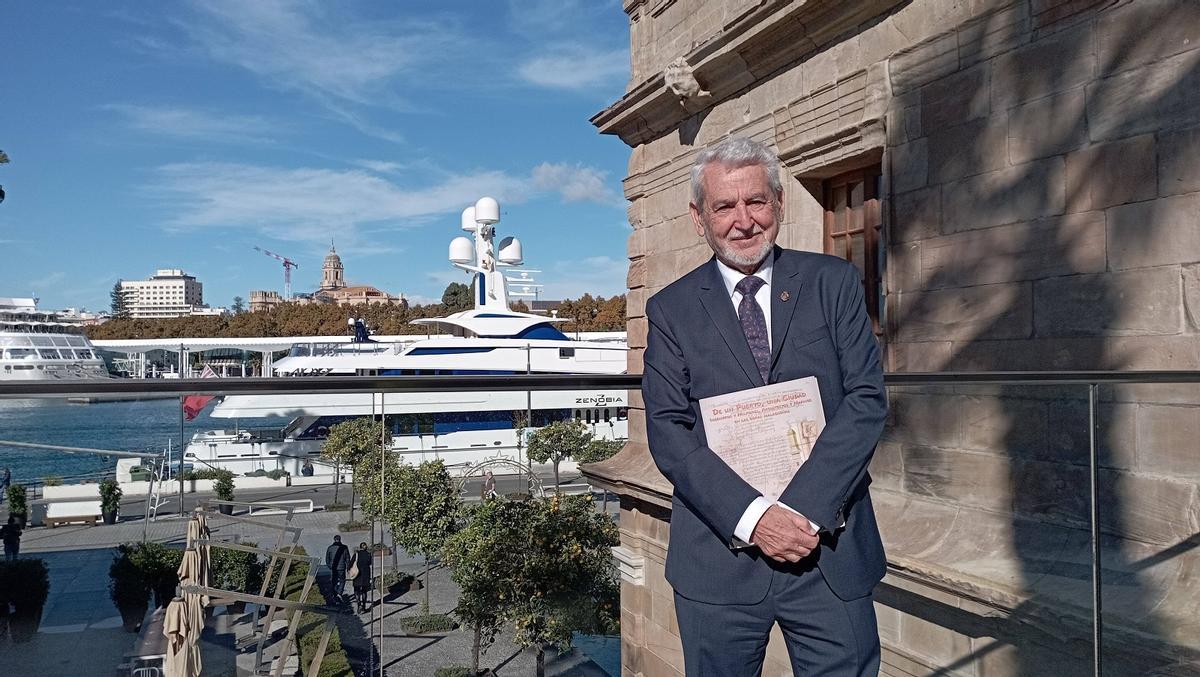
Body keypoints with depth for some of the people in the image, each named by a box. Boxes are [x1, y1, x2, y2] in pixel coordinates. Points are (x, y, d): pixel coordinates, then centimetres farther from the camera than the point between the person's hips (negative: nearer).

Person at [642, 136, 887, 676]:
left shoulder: (833, 283, 4)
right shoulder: (670, 310, 3)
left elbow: (867, 398, -4)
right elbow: (667, 431, -5)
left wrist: (802, 508, -14)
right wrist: (751, 516, -16)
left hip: (830, 547, 1)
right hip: (719, 559, 0)